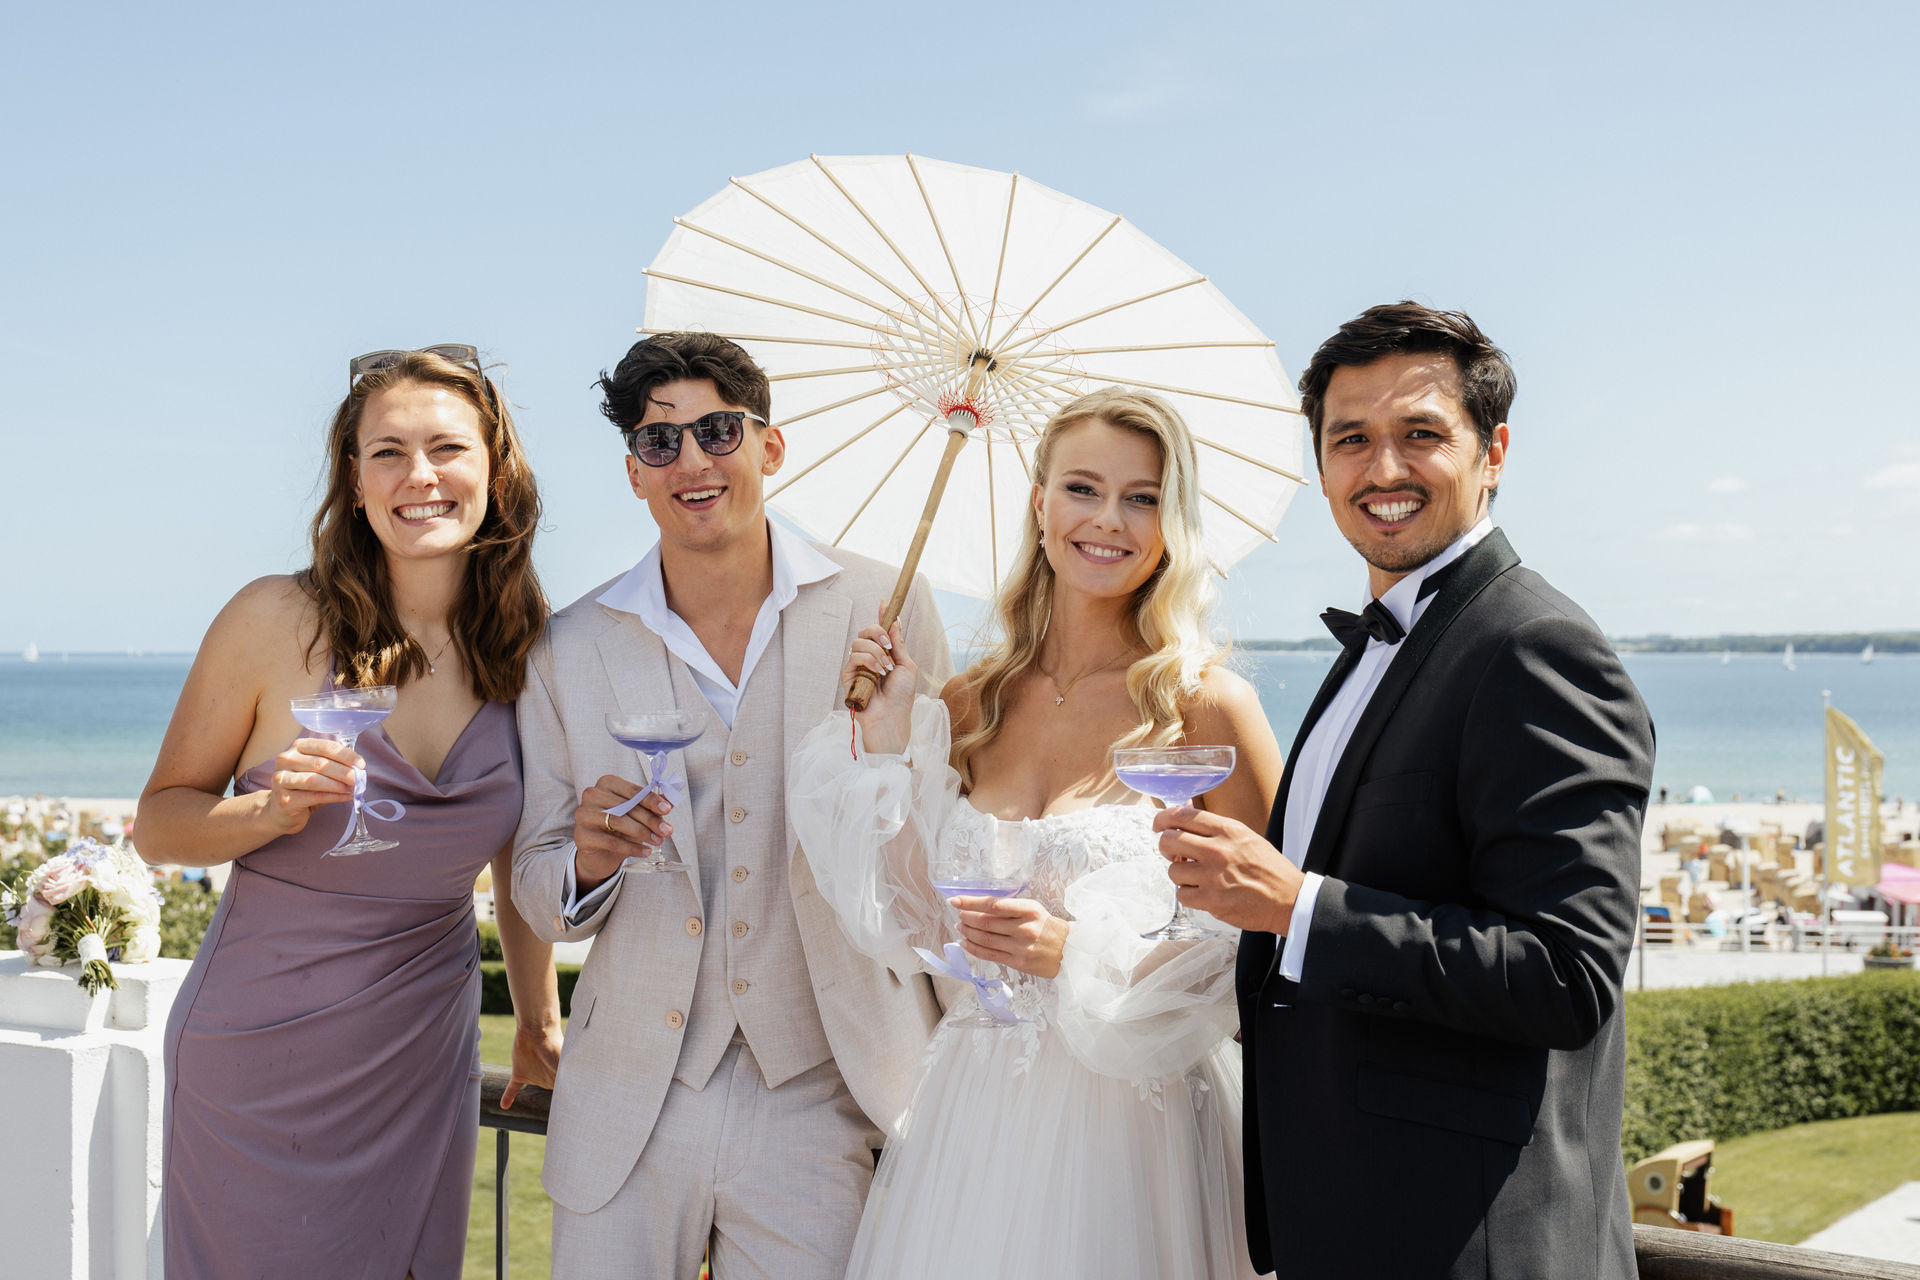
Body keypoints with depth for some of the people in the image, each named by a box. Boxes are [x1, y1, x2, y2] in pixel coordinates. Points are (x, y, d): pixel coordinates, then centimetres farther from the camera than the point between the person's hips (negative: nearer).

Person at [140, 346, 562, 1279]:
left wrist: (539, 1019, 18)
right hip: (259, 1061, -3)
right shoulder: (278, 622, -12)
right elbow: (159, 823, -4)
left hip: (424, 1062, 3)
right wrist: (274, 809, -23)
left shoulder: (525, 651, -2)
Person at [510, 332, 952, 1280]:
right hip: (629, 1104, 1)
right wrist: (588, 862, -15)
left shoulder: (887, 610, -4)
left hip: (818, 1100, -1)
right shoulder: (569, 651, 1)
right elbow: (539, 896, 6)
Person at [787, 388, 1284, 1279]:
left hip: (1135, 1121, -3)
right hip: (971, 1118, 4)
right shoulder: (969, 707, 4)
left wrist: (1080, 952, -16)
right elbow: (916, 928, 4)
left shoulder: (1207, 704, -8)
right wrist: (889, 741, -3)